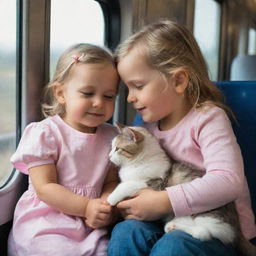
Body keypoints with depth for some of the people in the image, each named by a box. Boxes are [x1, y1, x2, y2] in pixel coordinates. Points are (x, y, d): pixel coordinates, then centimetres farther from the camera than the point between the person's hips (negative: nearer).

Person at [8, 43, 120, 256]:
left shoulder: (111, 136, 6)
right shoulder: (44, 134, -8)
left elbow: (111, 181, 5)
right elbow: (45, 188, -12)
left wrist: (106, 206, -17)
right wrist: (87, 207, -20)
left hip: (91, 225, 4)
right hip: (45, 223, -4)